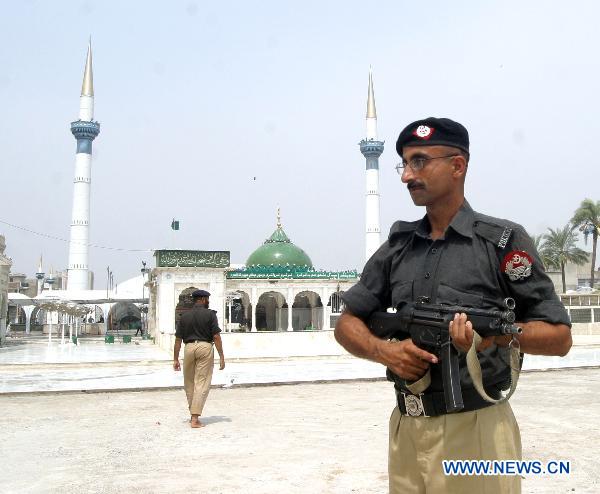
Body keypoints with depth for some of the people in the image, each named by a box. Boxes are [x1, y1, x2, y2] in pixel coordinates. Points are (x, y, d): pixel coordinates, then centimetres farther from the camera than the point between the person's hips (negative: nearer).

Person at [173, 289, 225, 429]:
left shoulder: (185, 316, 10)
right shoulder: (210, 314, -1)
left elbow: (178, 339, 8)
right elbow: (216, 336, -6)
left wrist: (175, 359, 12)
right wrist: (221, 357, -3)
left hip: (189, 348, 4)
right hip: (205, 347, -3)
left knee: (189, 384, 16)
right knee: (202, 384, -2)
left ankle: (193, 415, 25)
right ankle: (195, 419, -7)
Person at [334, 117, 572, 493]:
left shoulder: (504, 240, -5)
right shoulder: (398, 246, 8)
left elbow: (560, 337, -5)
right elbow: (347, 323, 10)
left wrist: (501, 334, -24)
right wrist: (384, 351, -10)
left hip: (476, 427, -4)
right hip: (405, 427, 5)